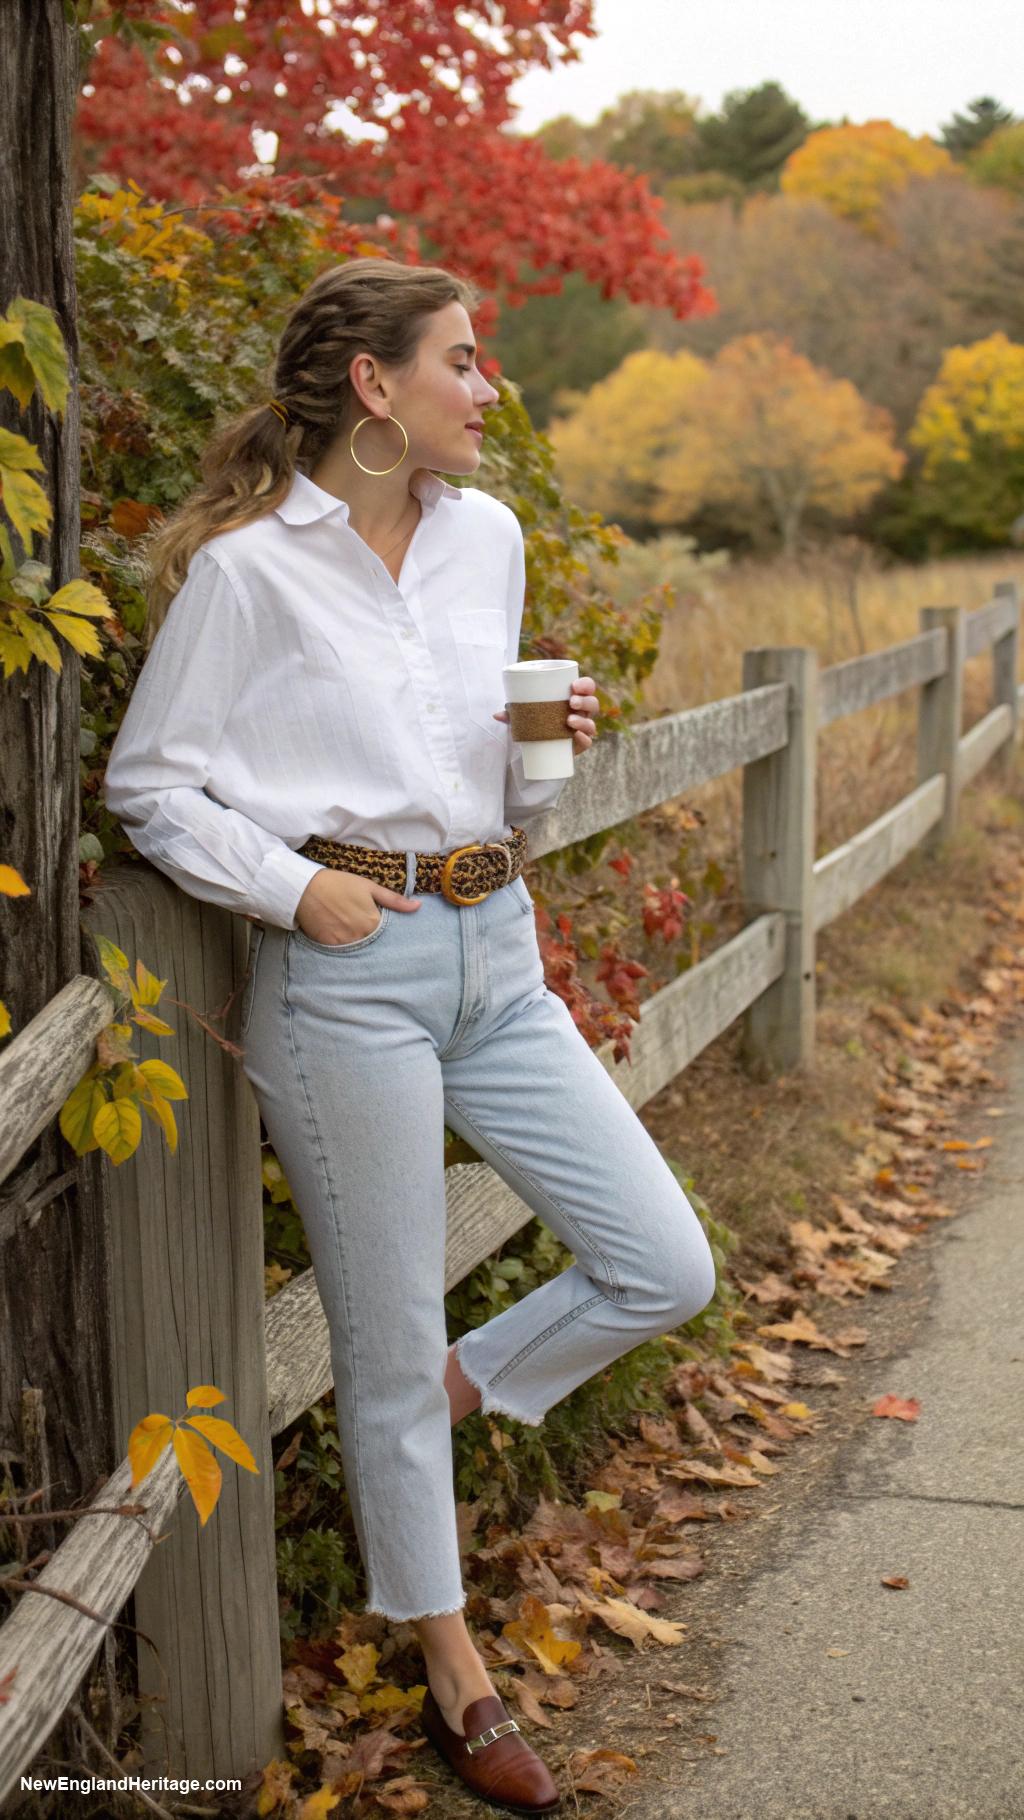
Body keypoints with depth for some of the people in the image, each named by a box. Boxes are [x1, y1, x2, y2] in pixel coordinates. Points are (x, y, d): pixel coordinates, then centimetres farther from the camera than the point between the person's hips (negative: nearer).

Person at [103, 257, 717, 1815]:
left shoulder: (488, 537, 11)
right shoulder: (245, 566, -7)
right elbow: (150, 785, -2)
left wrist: (553, 750, -1)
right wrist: (297, 887, -14)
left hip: (497, 952, 6)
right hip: (347, 971, -6)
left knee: (665, 1269, 3)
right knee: (388, 1342, 6)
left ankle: (455, 1396, 29)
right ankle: (457, 1678, 27)